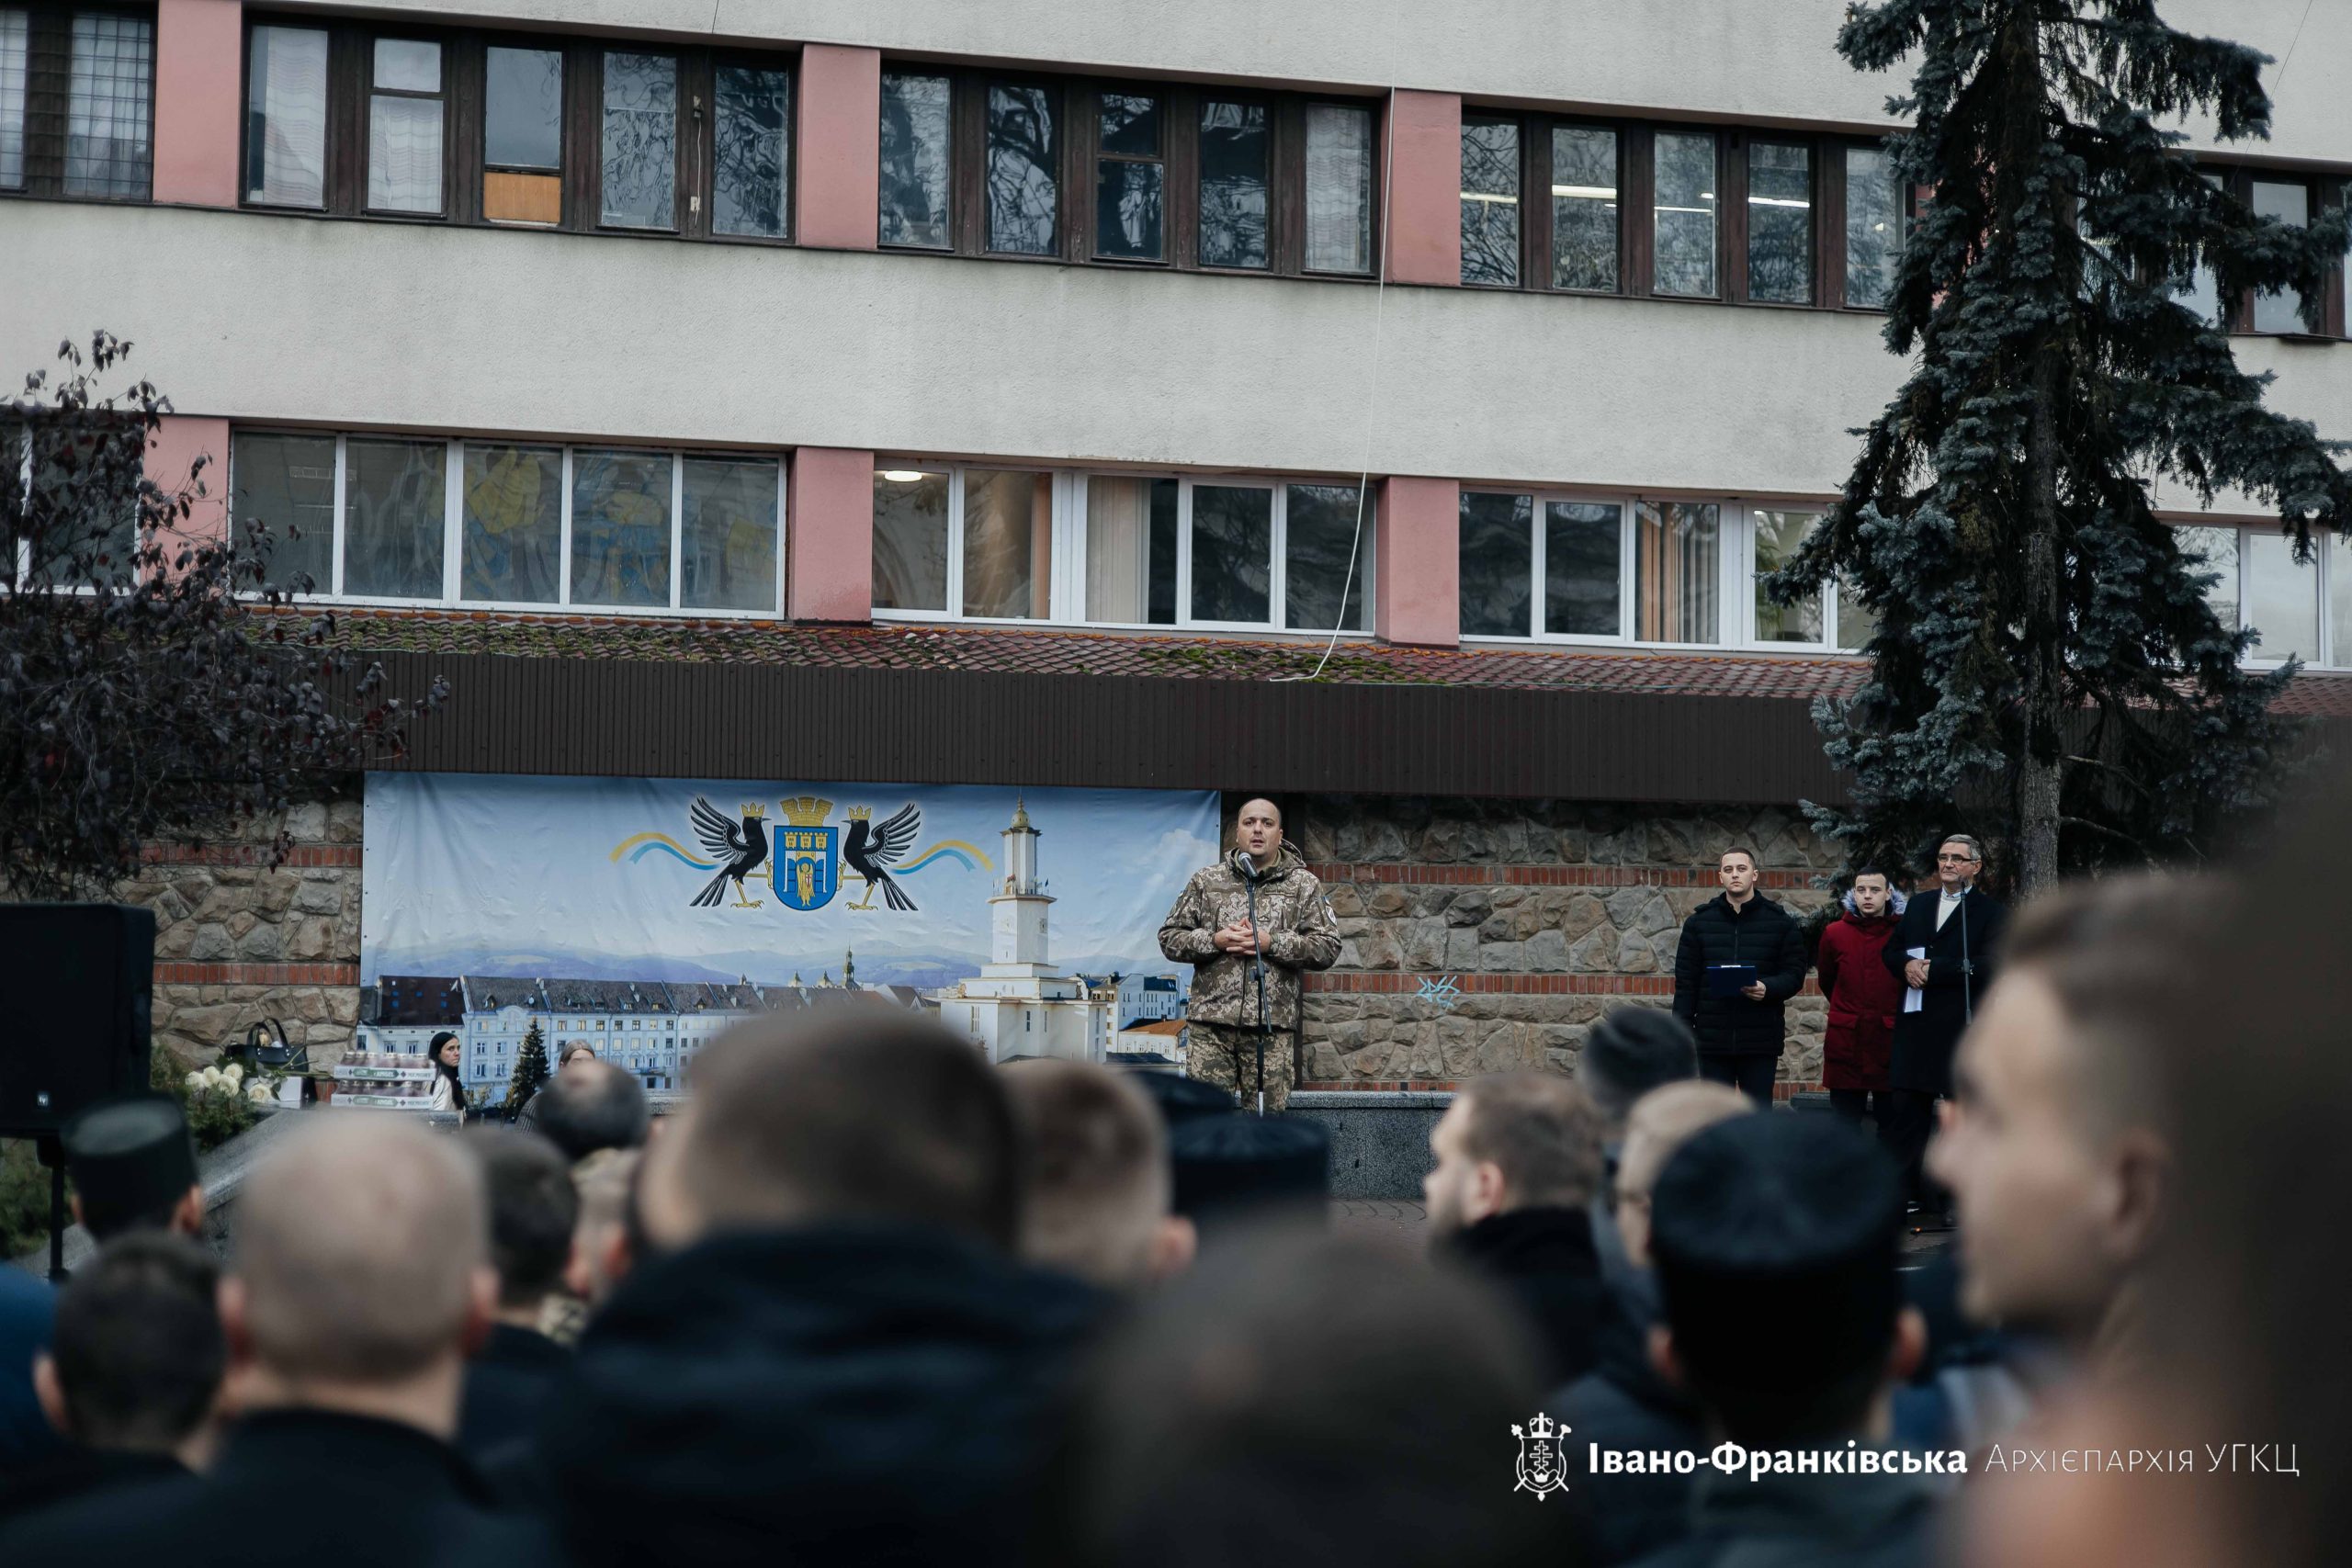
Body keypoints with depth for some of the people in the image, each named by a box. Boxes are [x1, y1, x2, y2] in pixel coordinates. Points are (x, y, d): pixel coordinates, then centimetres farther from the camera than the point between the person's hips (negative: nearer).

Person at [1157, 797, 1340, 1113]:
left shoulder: (1303, 885, 9)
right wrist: (1215, 940, -7)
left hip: (1272, 1027, 0)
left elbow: (1327, 947, 2)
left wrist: (1272, 943, -11)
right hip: (1211, 1025, 0)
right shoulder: (1206, 882, 11)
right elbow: (1169, 938, 10)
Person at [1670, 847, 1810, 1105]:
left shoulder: (1780, 922, 4)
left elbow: (1795, 974, 2)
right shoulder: (1699, 921, 7)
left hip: (1761, 1043, -1)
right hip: (1712, 1042, 1)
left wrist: (1768, 988, -19)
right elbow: (1685, 982, 5)